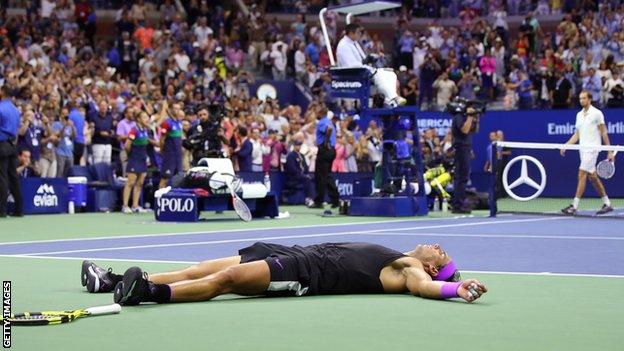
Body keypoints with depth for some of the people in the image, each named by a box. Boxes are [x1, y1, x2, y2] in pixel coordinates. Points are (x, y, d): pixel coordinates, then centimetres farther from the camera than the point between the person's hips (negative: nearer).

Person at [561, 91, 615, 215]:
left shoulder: (597, 113, -6)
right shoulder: (579, 115, 14)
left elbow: (604, 133, -5)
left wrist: (610, 151, -6)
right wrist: (566, 145, 3)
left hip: (592, 148, -7)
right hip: (582, 148, 7)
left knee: (582, 175, -14)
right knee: (593, 177, 10)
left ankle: (574, 206, -16)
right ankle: (607, 204, 20)